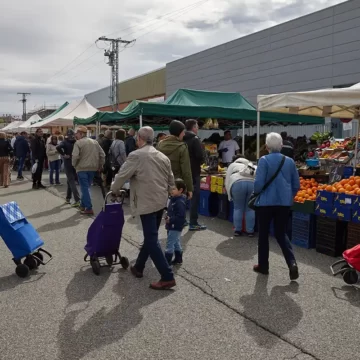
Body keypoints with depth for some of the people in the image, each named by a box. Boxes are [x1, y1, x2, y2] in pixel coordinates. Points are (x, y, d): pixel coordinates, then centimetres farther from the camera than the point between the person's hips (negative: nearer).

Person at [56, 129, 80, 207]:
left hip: (68, 163, -3)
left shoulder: (65, 142, -7)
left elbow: (58, 147, -25)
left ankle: (77, 200, -14)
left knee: (72, 181, -3)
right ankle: (68, 198, 26)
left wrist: (63, 155, -15)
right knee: (70, 181, 18)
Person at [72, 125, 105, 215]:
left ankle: (89, 208, -6)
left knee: (85, 188, -2)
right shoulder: (95, 142, 10)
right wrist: (100, 165, 14)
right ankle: (83, 205, 26)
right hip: (93, 168, 6)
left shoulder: (78, 143, -9)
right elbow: (102, 154, 7)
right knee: (86, 187, 18)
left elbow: (75, 156, -18)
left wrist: (74, 165, -1)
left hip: (82, 168, -6)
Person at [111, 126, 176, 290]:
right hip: (161, 201, 8)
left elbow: (122, 175, -7)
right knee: (150, 236, 17)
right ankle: (138, 267, 32)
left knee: (152, 240, -6)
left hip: (147, 203, -8)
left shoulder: (136, 155, -10)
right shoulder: (163, 156, 11)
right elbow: (171, 181, 15)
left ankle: (167, 277, -8)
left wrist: (114, 190, 10)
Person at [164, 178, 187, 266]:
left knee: (170, 244, -5)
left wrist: (170, 220, -24)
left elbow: (181, 216, -27)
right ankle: (178, 259, 31)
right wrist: (168, 217, 4)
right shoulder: (173, 199, 7)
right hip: (172, 226, 10)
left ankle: (167, 261, 2)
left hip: (175, 227, -10)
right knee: (176, 243, 19)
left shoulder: (180, 202, -23)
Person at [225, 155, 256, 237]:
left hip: (238, 183, -2)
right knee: (250, 208, 12)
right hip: (253, 183, 2)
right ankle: (250, 231, 15)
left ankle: (238, 230, 16)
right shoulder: (252, 165, 40)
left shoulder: (232, 165, 31)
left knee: (238, 208, 11)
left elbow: (227, 182, 22)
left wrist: (230, 196, 28)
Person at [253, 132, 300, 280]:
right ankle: (292, 263, -2)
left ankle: (263, 266, 22)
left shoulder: (264, 160, -12)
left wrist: (256, 192, 5)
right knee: (281, 234, 15)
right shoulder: (290, 161, 2)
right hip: (284, 203, 4)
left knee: (263, 234, 12)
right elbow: (296, 185, 6)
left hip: (266, 203, -4)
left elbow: (258, 184, -16)